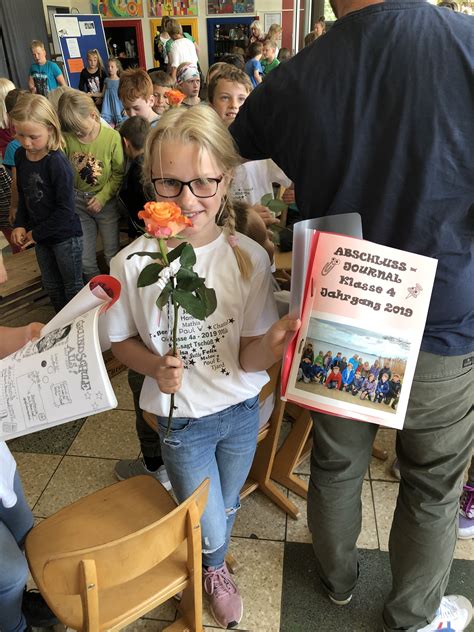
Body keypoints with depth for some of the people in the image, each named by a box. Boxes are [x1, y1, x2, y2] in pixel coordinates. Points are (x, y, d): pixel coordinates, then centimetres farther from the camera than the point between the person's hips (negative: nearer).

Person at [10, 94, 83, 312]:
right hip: (41, 237, 7)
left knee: (73, 287, 10)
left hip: (65, 236, -7)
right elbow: (23, 195, 11)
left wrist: (37, 233, -15)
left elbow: (65, 209, -23)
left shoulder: (57, 162, -23)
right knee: (51, 286, 22)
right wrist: (19, 225, -2)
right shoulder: (20, 156, -2)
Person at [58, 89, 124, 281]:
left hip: (105, 201, -3)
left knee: (112, 255, 10)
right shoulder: (67, 138, -10)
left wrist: (102, 197, -15)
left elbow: (119, 173, -10)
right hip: (77, 201, 3)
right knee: (84, 260, 12)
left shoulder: (112, 137, -16)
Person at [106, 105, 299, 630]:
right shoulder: (132, 263, -19)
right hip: (181, 420, -1)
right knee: (210, 532, 13)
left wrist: (272, 343, -37)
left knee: (226, 510, 26)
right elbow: (122, 341, -4)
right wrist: (156, 366, -24)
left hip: (242, 412, 2)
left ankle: (216, 568, 63)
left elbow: (247, 358, -15)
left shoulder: (248, 257, -17)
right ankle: (213, 569, 54)